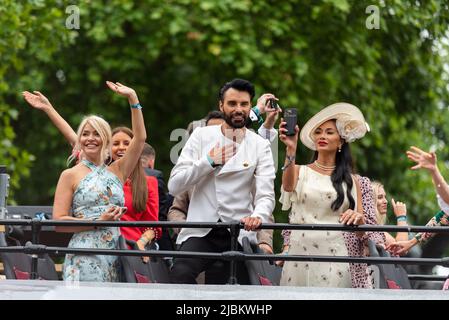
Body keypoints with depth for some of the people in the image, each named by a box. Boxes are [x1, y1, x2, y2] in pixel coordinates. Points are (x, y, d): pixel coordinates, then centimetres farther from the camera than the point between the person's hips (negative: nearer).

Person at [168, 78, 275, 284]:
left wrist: (258, 216, -29)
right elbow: (174, 186, -1)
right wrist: (209, 162, -11)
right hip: (200, 232, -1)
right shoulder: (201, 136, 6)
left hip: (240, 233, 1)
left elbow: (266, 195, -6)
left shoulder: (260, 146, 5)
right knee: (181, 274, -28)